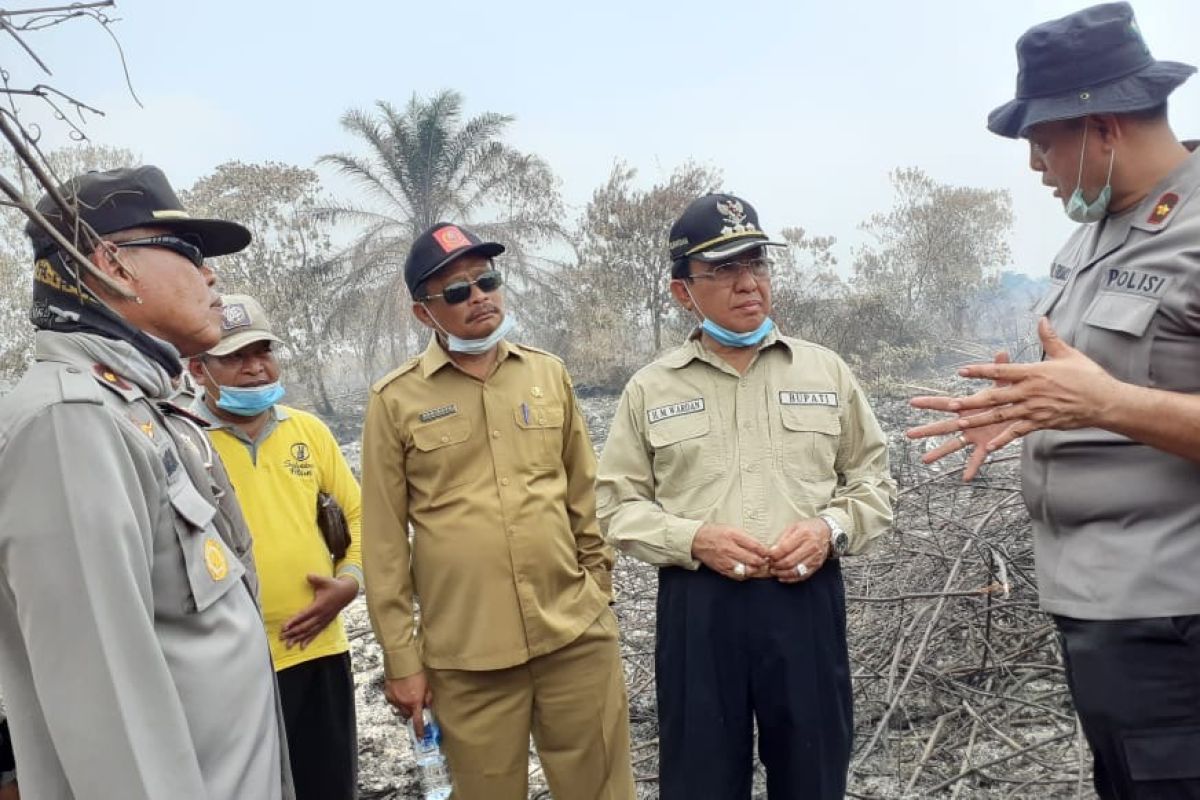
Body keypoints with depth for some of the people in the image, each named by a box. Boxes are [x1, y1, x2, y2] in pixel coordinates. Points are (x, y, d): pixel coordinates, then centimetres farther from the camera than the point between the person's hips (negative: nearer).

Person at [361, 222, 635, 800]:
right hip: (465, 655, -2)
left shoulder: (549, 374, 5)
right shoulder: (395, 400, -4)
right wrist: (401, 658, -1)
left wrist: (599, 591, 12)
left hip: (578, 635, 2)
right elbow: (385, 542, -2)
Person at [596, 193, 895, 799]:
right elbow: (617, 505, 4)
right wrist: (692, 539, -12)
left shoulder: (827, 371, 7)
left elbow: (874, 481, 11)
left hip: (807, 600, 1)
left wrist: (832, 529, -9)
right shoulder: (649, 388, 3)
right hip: (697, 608, -1)